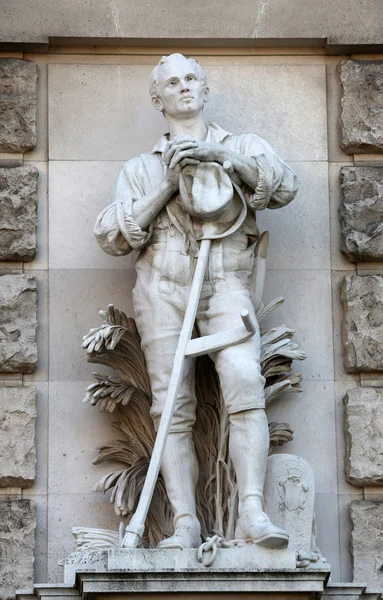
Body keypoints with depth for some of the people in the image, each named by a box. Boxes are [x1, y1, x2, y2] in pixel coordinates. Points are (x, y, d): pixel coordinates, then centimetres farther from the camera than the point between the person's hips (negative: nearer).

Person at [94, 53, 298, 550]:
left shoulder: (243, 147, 22)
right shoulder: (141, 168, 24)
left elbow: (283, 187, 1)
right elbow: (112, 236, 11)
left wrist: (220, 154, -11)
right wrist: (167, 186, 0)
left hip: (226, 284, -1)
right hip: (162, 287, 2)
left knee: (245, 388, -23)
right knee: (172, 409, -9)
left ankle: (251, 513, -30)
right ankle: (185, 523, -12)